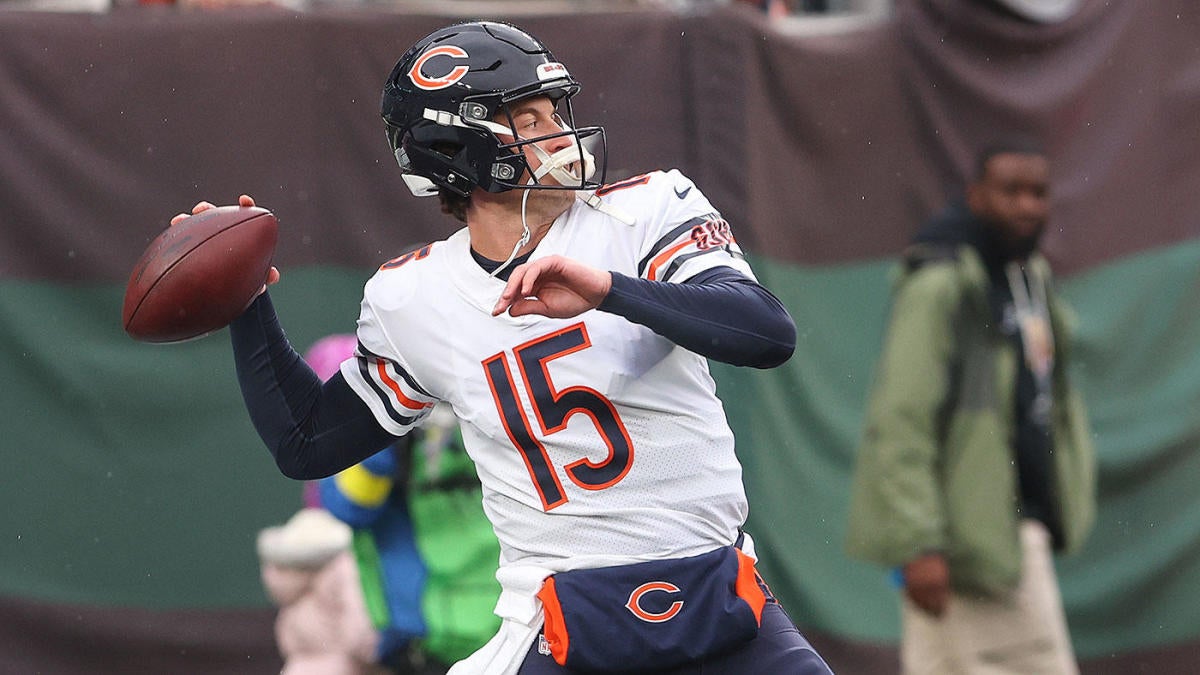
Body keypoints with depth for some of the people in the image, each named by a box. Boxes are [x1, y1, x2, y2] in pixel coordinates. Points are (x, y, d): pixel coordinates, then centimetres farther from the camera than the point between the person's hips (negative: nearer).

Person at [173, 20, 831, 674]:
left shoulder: (646, 211, -3)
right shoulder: (412, 298, 4)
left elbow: (771, 335, -19)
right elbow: (307, 444, 17)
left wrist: (610, 290, -32)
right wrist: (246, 302, 6)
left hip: (722, 599, 0)